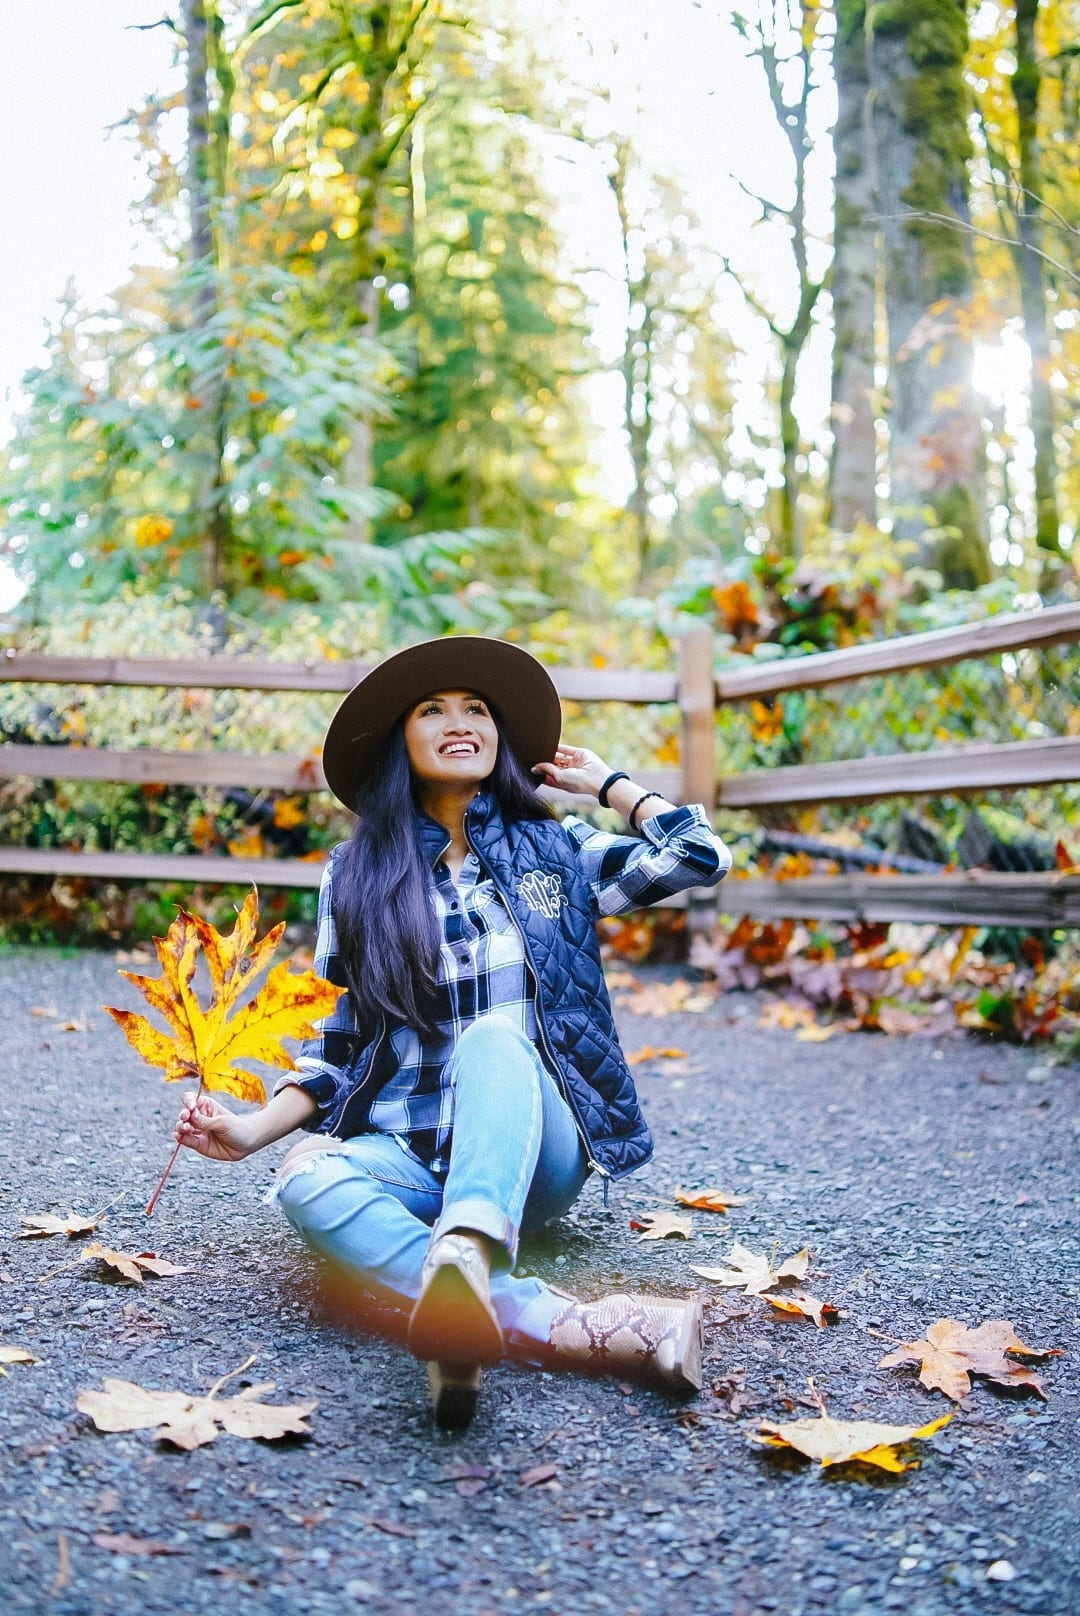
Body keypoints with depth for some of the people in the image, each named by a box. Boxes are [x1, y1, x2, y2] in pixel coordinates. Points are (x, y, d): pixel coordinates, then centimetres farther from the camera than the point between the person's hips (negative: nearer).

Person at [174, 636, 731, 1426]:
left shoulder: (555, 851, 11)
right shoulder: (357, 875, 10)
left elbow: (704, 856, 2)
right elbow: (344, 1038, 13)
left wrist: (605, 782, 13)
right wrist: (252, 1130, -1)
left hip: (535, 1148, -1)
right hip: (410, 1152, 1)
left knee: (496, 1032, -33)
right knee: (307, 1176, -34)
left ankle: (465, 1253, -66)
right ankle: (593, 1329, -51)